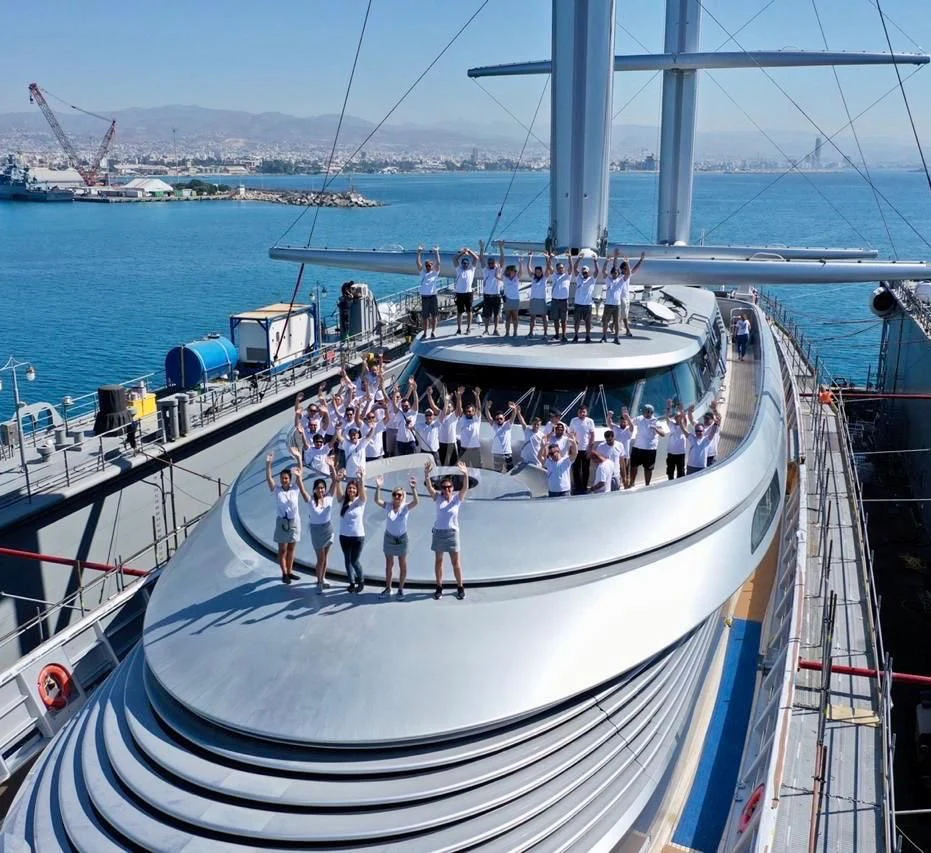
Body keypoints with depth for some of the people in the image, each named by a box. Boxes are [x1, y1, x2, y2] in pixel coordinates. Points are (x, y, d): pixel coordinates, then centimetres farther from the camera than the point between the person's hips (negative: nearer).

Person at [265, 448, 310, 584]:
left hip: (294, 522, 2)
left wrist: (298, 457, -20)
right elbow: (268, 478, -17)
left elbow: (300, 473, -10)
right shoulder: (276, 489, -4)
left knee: (291, 549, 12)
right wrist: (268, 463, -31)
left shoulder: (295, 488, -2)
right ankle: (284, 573, 13)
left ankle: (290, 571, 23)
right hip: (282, 522, -2)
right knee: (282, 550, 4)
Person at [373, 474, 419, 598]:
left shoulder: (406, 507, -14)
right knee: (389, 564, 14)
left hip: (401, 538, -2)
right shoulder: (387, 506, -9)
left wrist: (413, 489, -47)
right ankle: (388, 588, 27)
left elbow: (416, 502, -32)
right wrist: (378, 487, -40)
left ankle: (400, 589, 21)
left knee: (403, 565, 7)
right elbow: (377, 500, -24)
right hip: (389, 537, 2)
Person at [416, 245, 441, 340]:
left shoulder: (435, 273, 5)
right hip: (424, 297, 2)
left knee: (434, 316, 1)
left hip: (433, 296, -2)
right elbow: (418, 263, 2)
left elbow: (438, 263, -7)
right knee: (425, 317, 6)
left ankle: (433, 332, 9)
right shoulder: (422, 273, 10)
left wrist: (436, 252, -12)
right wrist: (419, 253, -5)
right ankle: (425, 333, 11)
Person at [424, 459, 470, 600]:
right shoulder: (437, 498, -3)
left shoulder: (457, 499, -5)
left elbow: (465, 488, -22)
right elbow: (429, 487, -17)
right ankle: (439, 587, 22)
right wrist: (427, 475, -36)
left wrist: (465, 475, -40)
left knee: (456, 562, 4)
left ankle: (460, 587, 17)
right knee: (438, 560, 11)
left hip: (452, 532, -1)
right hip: (438, 532, 1)